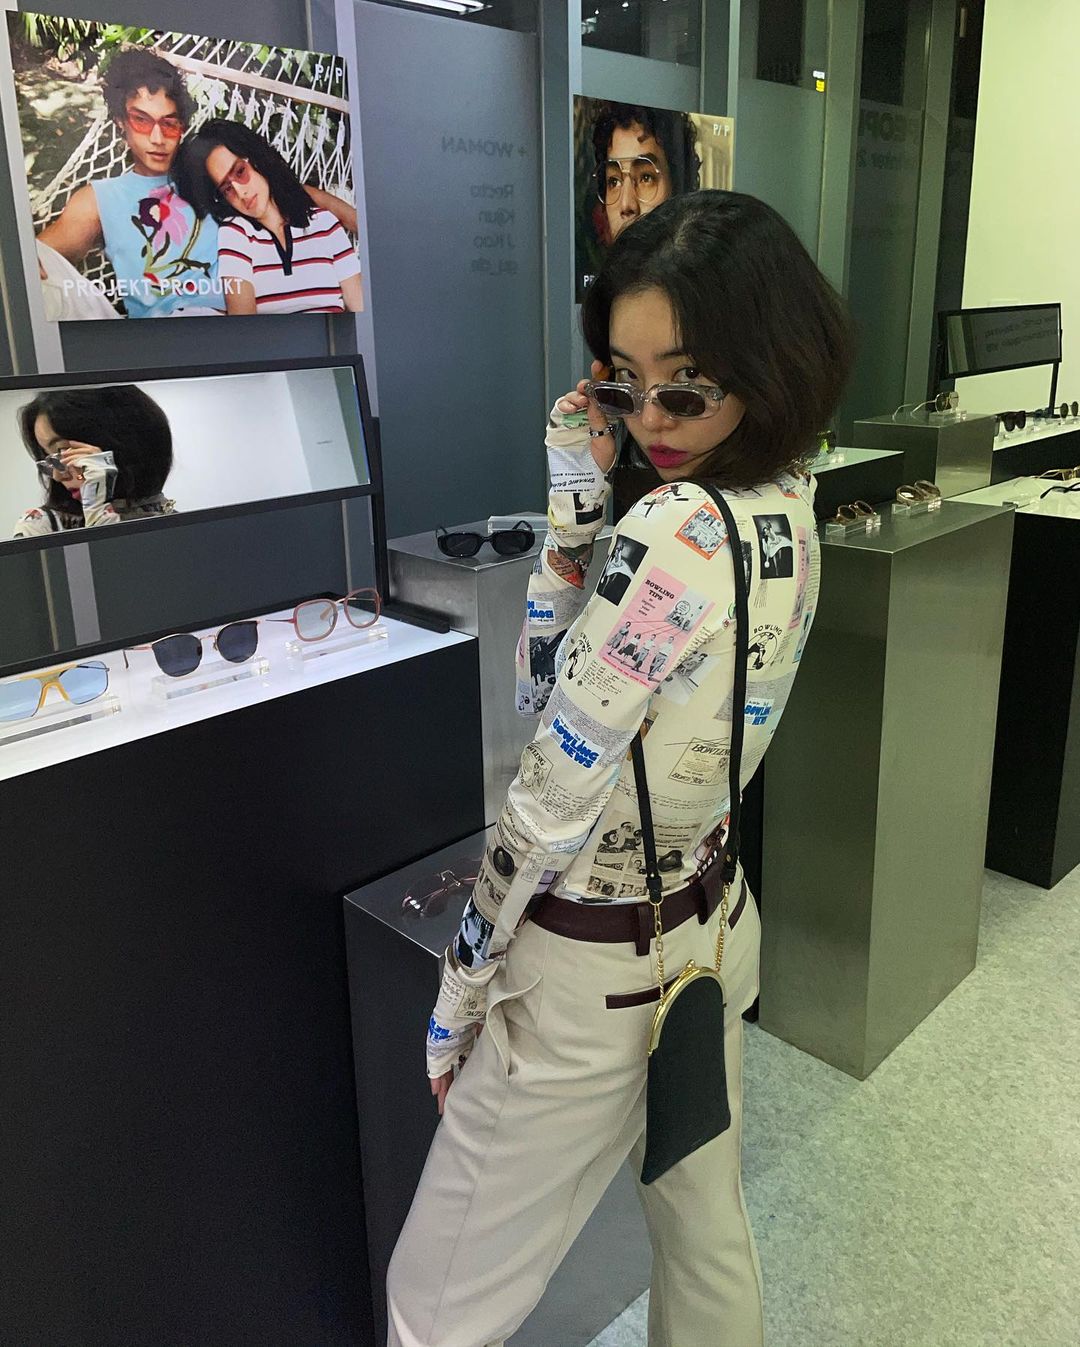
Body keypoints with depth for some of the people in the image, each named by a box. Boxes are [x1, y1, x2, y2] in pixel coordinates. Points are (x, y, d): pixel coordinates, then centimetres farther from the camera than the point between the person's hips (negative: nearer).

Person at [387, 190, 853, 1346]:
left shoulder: (671, 534, -29)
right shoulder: (787, 509, -2)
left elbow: (554, 801, -23)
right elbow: (562, 671, 3)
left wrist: (458, 998, -9)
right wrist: (579, 490, -6)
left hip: (589, 976, -8)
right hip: (710, 930, 9)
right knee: (707, 1235, 30)